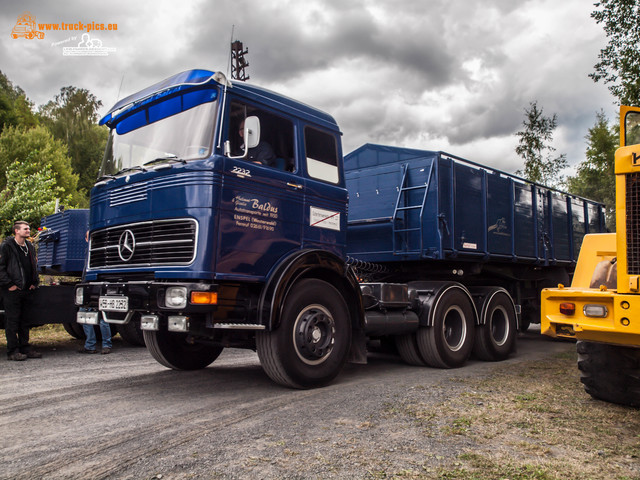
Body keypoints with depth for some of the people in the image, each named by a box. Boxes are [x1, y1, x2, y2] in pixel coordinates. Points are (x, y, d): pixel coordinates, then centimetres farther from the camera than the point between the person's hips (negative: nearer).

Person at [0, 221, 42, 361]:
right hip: (12, 291, -7)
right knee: (12, 321, -2)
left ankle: (25, 348, 18)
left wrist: (35, 282, 14)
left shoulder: (30, 247, 15)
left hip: (27, 291, 7)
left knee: (24, 322, 11)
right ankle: (13, 351, 4)